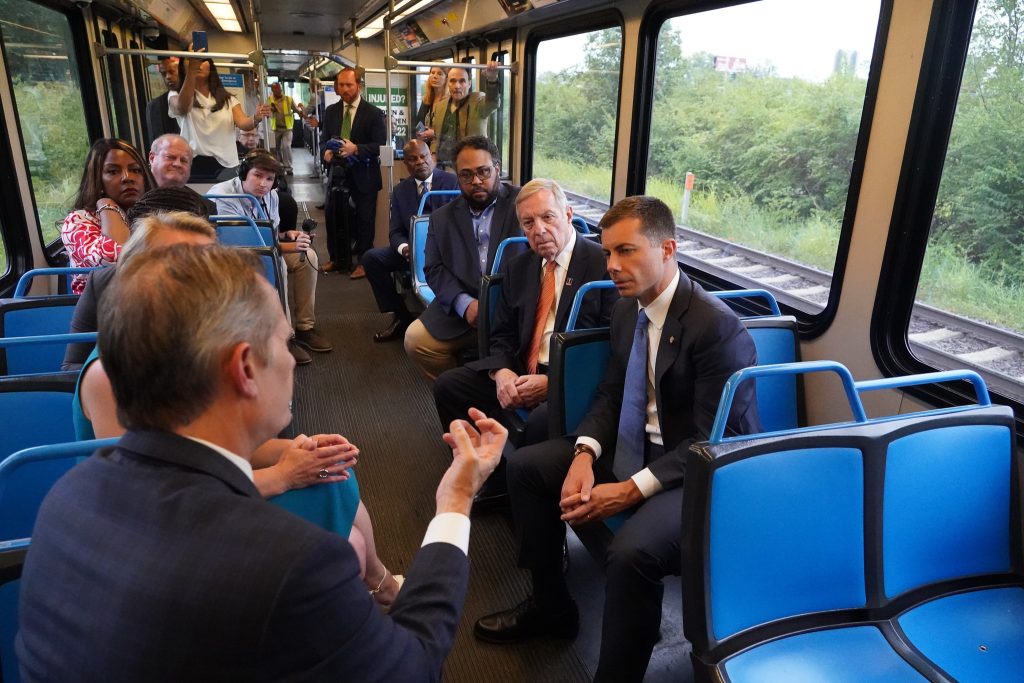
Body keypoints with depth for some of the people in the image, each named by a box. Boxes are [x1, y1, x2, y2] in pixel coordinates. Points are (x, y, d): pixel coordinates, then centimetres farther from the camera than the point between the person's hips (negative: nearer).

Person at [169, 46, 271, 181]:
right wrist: (191, 70, -30)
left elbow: (243, 123, -2)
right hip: (194, 165, -2)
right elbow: (182, 108, -19)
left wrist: (256, 118, -27)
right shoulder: (176, 95, 6)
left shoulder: (227, 98, 14)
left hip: (225, 165, 2)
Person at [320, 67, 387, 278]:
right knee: (333, 216, 6)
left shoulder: (374, 113, -5)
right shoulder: (330, 112, 10)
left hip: (364, 175, -4)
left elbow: (380, 146, -12)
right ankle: (335, 258, 22)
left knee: (364, 219, 3)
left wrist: (356, 149, -26)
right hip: (338, 172, 4)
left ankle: (364, 261, 15)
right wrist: (326, 151, -10)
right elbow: (325, 140, 13)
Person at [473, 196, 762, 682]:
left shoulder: (717, 327, -22)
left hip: (699, 472, -8)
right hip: (633, 447, 8)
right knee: (526, 467, 3)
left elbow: (711, 441, -22)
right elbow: (610, 394, 8)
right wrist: (585, 455, -11)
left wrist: (631, 490, -25)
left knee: (632, 551, -34)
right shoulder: (627, 310, 2)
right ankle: (550, 604, 19)